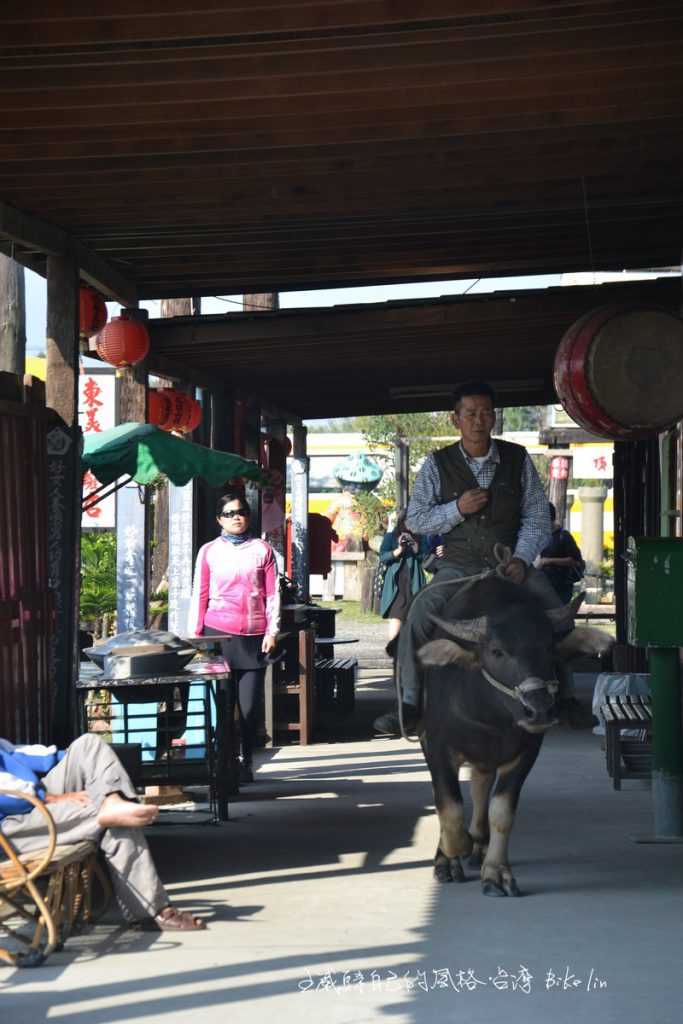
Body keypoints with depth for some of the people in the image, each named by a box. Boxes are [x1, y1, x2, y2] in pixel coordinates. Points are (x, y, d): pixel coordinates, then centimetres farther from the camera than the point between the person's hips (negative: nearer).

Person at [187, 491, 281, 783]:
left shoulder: (262, 550, 11)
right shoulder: (209, 551, 9)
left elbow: (273, 594, 9)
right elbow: (200, 595, 8)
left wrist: (272, 631, 1)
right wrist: (195, 635, 3)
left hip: (254, 637, 1)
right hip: (218, 635, -1)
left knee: (250, 705, -3)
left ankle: (245, 763, 8)